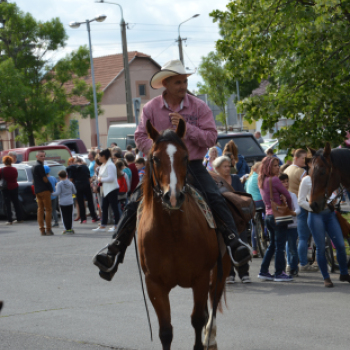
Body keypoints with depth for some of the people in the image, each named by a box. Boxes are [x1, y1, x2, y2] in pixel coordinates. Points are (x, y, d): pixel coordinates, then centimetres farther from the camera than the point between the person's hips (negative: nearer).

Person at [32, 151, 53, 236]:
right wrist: (51, 188, -5)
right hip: (44, 190, -9)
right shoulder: (39, 166, -14)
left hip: (37, 190, 9)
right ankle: (48, 229, -6)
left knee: (40, 209, 9)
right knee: (48, 209, -5)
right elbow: (44, 179, -15)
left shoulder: (34, 166, 17)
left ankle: (42, 229, 8)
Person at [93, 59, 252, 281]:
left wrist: (186, 127, -19)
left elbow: (211, 138, -5)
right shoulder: (151, 108, 1)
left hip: (192, 165, -1)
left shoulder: (198, 107, -1)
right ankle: (114, 253, -4)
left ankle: (234, 242, -24)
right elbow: (141, 137, 2)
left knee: (216, 199, -25)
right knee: (135, 205, -11)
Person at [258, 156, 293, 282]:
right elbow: (287, 195, -9)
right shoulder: (274, 180, -13)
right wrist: (289, 208, 8)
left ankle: (263, 271, 17)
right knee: (280, 245, -3)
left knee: (272, 245, 16)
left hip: (268, 215, 8)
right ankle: (279, 273, -1)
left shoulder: (262, 181, 11)